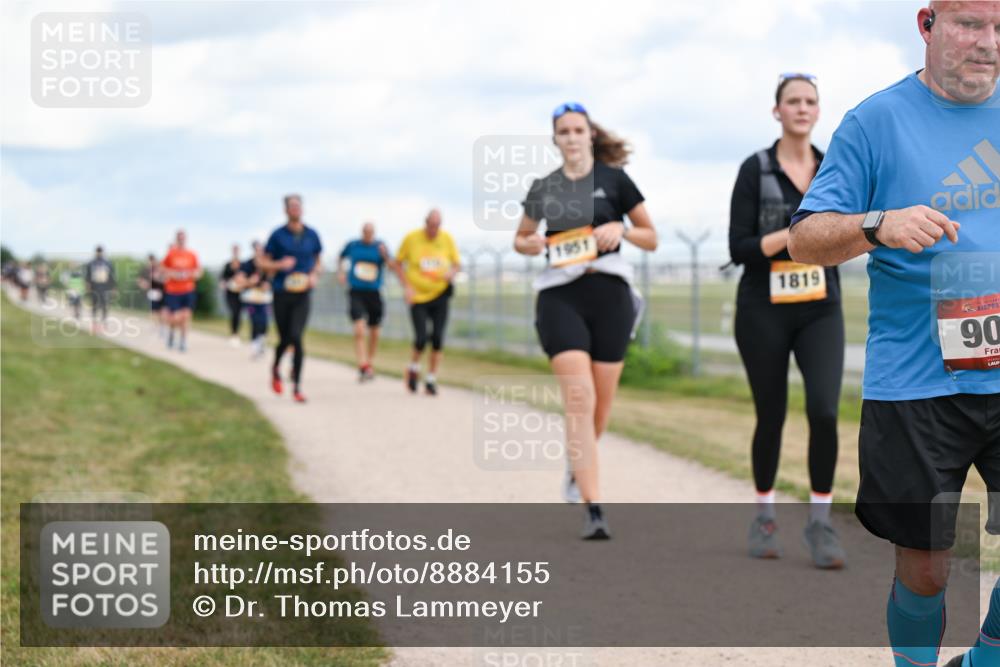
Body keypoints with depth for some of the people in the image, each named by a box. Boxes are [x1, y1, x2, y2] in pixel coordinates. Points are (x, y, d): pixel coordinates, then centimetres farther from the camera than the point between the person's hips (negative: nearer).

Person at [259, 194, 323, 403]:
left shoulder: (311, 235, 6)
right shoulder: (278, 235, 0)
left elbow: (318, 262, 19)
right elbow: (262, 263, 3)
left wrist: (315, 275, -2)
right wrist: (279, 265, -16)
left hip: (302, 294, 1)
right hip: (282, 292, 0)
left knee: (296, 337, -14)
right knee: (285, 339, 5)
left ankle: (297, 387, -8)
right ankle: (276, 368, 39)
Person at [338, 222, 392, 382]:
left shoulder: (380, 246, 1)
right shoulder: (352, 245, 4)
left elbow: (391, 265, -11)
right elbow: (342, 257, 24)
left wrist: (385, 255, -30)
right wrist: (340, 271, 9)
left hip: (374, 293, 1)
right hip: (356, 292, -1)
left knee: (374, 333, 10)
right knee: (359, 330, -16)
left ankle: (369, 365, 30)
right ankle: (362, 367, -20)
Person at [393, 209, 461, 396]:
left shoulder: (447, 239, 0)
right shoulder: (411, 238, -6)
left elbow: (457, 263, 10)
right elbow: (397, 263, 4)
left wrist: (452, 272, -14)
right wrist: (406, 286, -8)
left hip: (440, 295, 2)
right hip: (418, 297, -2)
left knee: (438, 339, -3)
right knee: (421, 338, -10)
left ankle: (431, 380, 10)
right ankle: (414, 368, 20)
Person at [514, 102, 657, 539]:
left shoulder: (614, 180, 4)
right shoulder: (543, 188, 9)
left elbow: (652, 239, 8)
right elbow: (521, 238, 23)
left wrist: (620, 229, -12)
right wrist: (534, 244, 0)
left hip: (609, 294, 0)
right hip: (560, 297, 0)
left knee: (600, 404, 6)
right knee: (579, 399, -15)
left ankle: (578, 464, 40)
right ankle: (594, 511, -18)